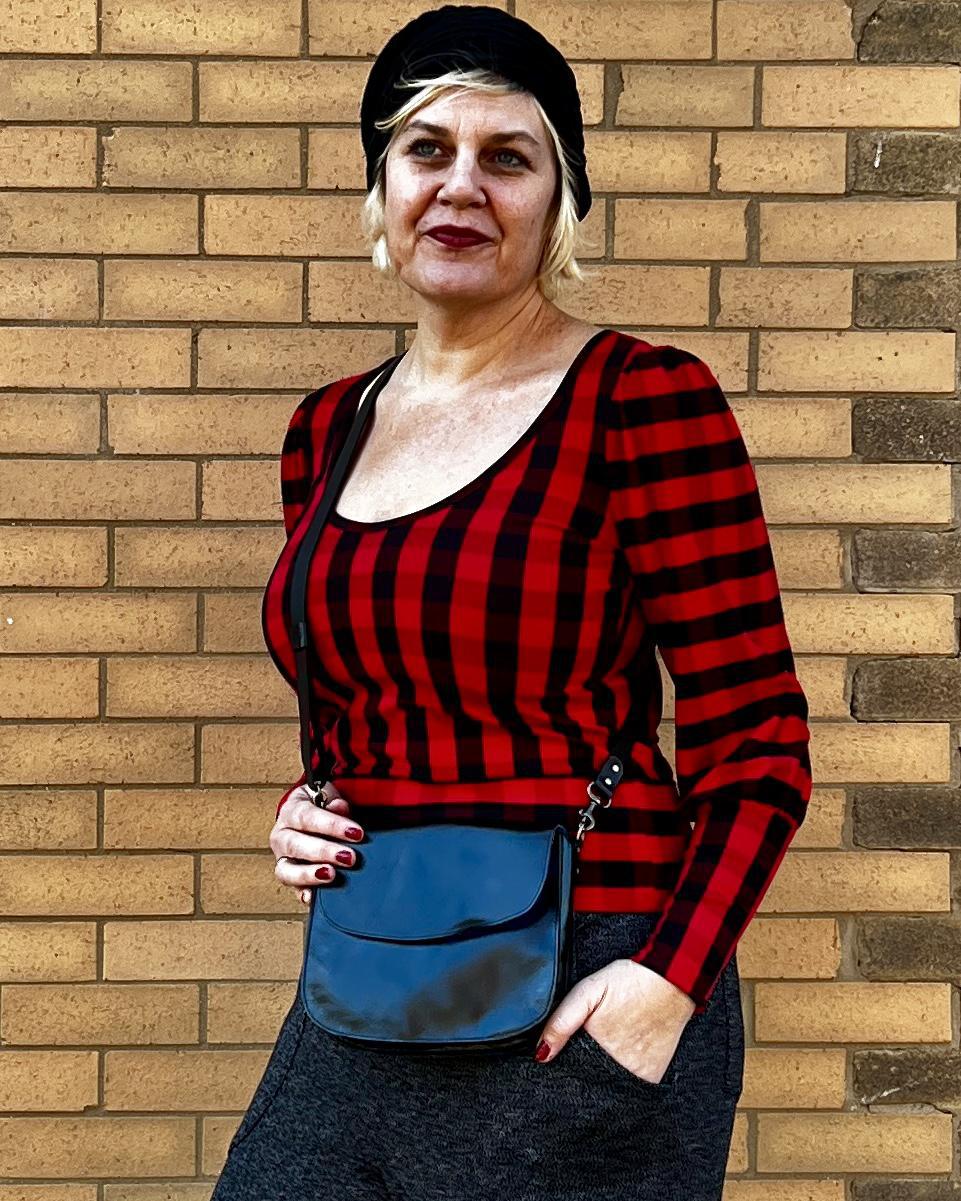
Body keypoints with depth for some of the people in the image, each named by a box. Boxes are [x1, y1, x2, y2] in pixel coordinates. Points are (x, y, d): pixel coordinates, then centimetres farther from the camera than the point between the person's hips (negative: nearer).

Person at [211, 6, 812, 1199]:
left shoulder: (644, 400, -9)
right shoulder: (326, 430, 8)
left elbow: (759, 749, -10)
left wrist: (664, 987, -20)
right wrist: (301, 819, 1)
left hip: (580, 1007, -5)